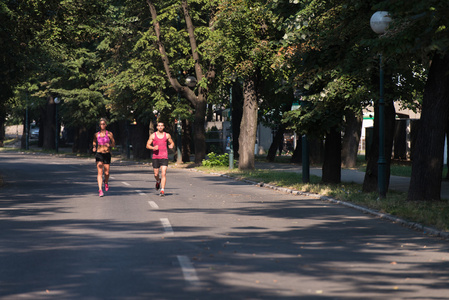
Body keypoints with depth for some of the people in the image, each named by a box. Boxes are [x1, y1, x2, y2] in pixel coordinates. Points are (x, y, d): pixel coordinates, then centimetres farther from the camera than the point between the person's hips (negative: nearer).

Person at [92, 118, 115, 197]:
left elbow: (114, 143, 6)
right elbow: (94, 143, 17)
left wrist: (109, 145, -15)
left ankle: (106, 183, 38)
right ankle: (100, 190, -16)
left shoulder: (109, 134, 1)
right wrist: (94, 148, -4)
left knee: (106, 173, 3)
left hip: (107, 154, 0)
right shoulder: (96, 135, 5)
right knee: (100, 172, -12)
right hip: (99, 154, 0)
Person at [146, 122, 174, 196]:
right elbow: (147, 145, 3)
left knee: (163, 173, -13)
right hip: (155, 157, 1)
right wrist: (153, 148, -17)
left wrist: (171, 146, -5)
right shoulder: (153, 136, 3)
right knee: (156, 174, 6)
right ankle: (158, 181, 42)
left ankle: (162, 190, -13)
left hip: (164, 157, -1)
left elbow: (172, 143, 19)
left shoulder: (167, 135, 6)